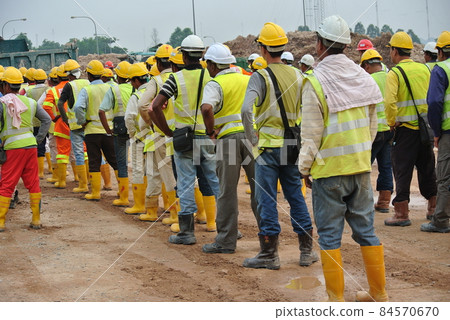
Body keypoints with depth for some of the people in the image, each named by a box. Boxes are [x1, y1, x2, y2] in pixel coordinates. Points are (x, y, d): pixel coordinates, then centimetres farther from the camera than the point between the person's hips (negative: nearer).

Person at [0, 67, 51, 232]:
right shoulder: (30, 102, 11)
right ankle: (36, 220, 12)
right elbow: (47, 120, 14)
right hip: (30, 144, 4)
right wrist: (39, 139, 13)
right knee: (33, 184, 11)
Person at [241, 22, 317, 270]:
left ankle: (269, 255, 6)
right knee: (296, 196, 14)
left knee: (266, 200, 2)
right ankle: (307, 251, 17)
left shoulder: (260, 76, -11)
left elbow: (246, 110, -25)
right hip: (292, 147, 5)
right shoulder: (297, 75, 5)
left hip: (268, 146, -5)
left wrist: (253, 138, -12)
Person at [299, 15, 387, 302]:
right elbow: (372, 126, 11)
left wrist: (304, 168, 0)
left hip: (329, 170, -5)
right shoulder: (363, 77, 5)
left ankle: (336, 299, 5)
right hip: (361, 167, 5)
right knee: (365, 229, 13)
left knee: (330, 235, 2)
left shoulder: (316, 82, -12)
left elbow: (311, 134, -11)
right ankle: (379, 294, 19)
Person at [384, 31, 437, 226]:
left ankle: (402, 213, 1)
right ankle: (433, 208, 25)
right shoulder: (424, 69, 7)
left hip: (406, 129, -6)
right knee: (427, 168, 16)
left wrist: (391, 122, -8)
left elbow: (389, 102, -22)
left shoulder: (395, 73, -10)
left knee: (402, 171, 0)